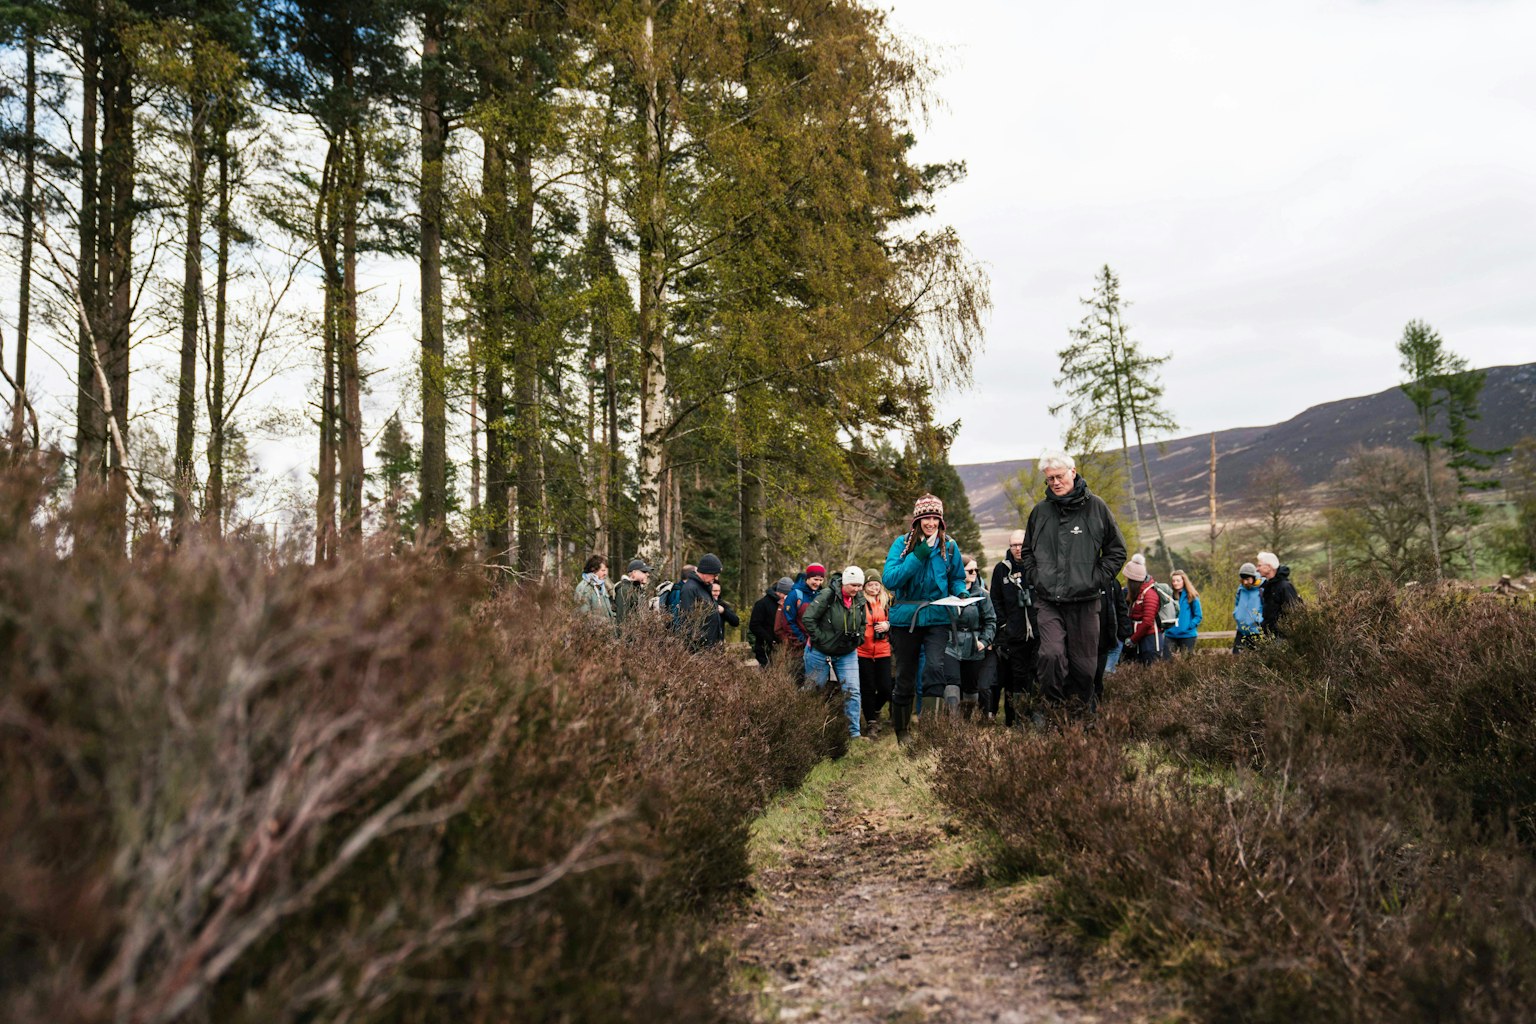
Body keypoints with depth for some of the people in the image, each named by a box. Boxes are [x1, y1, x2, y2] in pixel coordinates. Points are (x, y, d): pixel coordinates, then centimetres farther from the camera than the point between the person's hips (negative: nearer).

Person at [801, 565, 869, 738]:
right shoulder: (827, 596, -20)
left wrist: (857, 640, 6)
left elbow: (863, 623, 19)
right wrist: (821, 639, -19)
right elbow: (808, 618, -21)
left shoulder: (860, 600, -1)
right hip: (820, 652, -4)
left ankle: (854, 733, 1)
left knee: (852, 691, -5)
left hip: (847, 654, 4)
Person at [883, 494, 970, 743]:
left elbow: (957, 578, 15)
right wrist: (918, 556, -21)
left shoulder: (949, 546, 2)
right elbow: (889, 579, -15)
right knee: (905, 676, 10)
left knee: (934, 667, -23)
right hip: (905, 617, 0)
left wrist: (961, 593, -8)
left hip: (937, 618, 0)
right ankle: (900, 731, 26)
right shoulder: (902, 543, -4)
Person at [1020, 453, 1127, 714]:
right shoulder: (1040, 511, 8)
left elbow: (1117, 550, 8)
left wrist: (1097, 579, -2)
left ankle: (1081, 711, 22)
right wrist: (1034, 578, 8)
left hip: (1084, 601, -1)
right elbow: (1027, 551, 23)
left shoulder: (1096, 507, 2)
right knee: (1051, 655, -18)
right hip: (1048, 601, 1)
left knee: (1084, 663, 5)